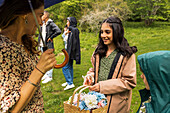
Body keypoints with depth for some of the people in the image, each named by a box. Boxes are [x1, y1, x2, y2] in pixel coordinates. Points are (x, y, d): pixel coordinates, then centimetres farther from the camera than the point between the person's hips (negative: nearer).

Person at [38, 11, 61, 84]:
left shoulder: (51, 24, -13)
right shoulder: (42, 24, 11)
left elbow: (58, 31, -24)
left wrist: (51, 37, -15)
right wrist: (39, 42, 13)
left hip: (48, 45, -9)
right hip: (42, 45, 9)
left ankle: (49, 76, 6)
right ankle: (46, 74, 30)